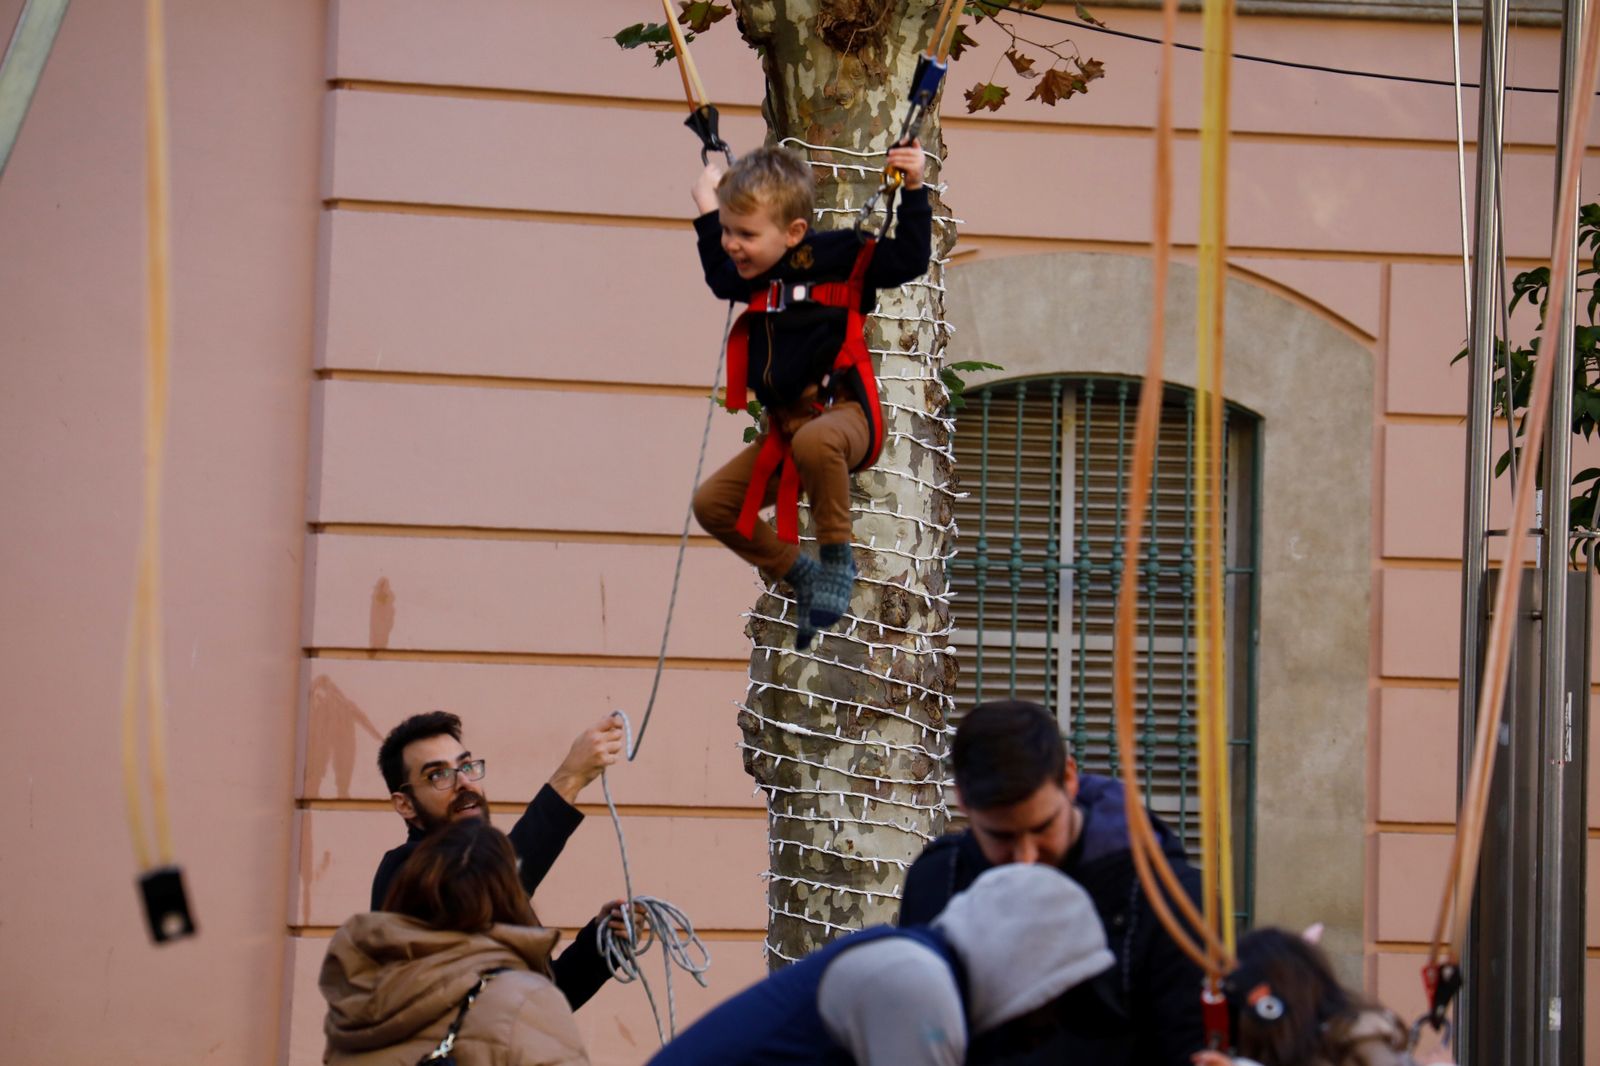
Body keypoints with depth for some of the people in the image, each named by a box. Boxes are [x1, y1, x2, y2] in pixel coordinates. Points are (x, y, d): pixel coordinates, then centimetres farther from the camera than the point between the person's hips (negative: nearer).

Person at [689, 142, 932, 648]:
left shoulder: (836, 256, -10)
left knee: (814, 442, -43)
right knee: (712, 504, 2)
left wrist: (913, 190, -22)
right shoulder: (750, 273, 9)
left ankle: (837, 558, -21)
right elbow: (719, 277, 31)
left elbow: (908, 259, -14)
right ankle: (800, 574, 15)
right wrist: (707, 202, 29)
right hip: (782, 426, 7)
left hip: (841, 412, -7)